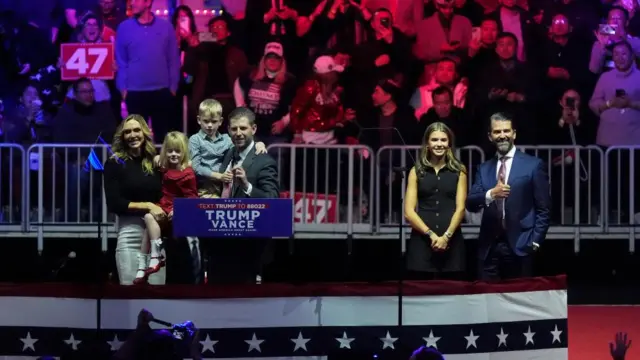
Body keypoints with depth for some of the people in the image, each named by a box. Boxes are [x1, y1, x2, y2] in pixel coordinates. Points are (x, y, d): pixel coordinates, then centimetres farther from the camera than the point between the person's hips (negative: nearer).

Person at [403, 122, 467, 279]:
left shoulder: (459, 171, 9)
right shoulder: (417, 171, 8)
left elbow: (460, 208, 1)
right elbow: (409, 211, 1)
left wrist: (446, 236, -12)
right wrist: (431, 234, -11)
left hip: (451, 242, 0)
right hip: (421, 241, 0)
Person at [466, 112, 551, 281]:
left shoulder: (533, 165, 1)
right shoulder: (484, 168, 13)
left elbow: (543, 209, 0)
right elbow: (470, 204, 3)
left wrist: (535, 242, -8)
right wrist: (490, 194, -16)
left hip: (520, 246, -3)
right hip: (489, 248, 3)